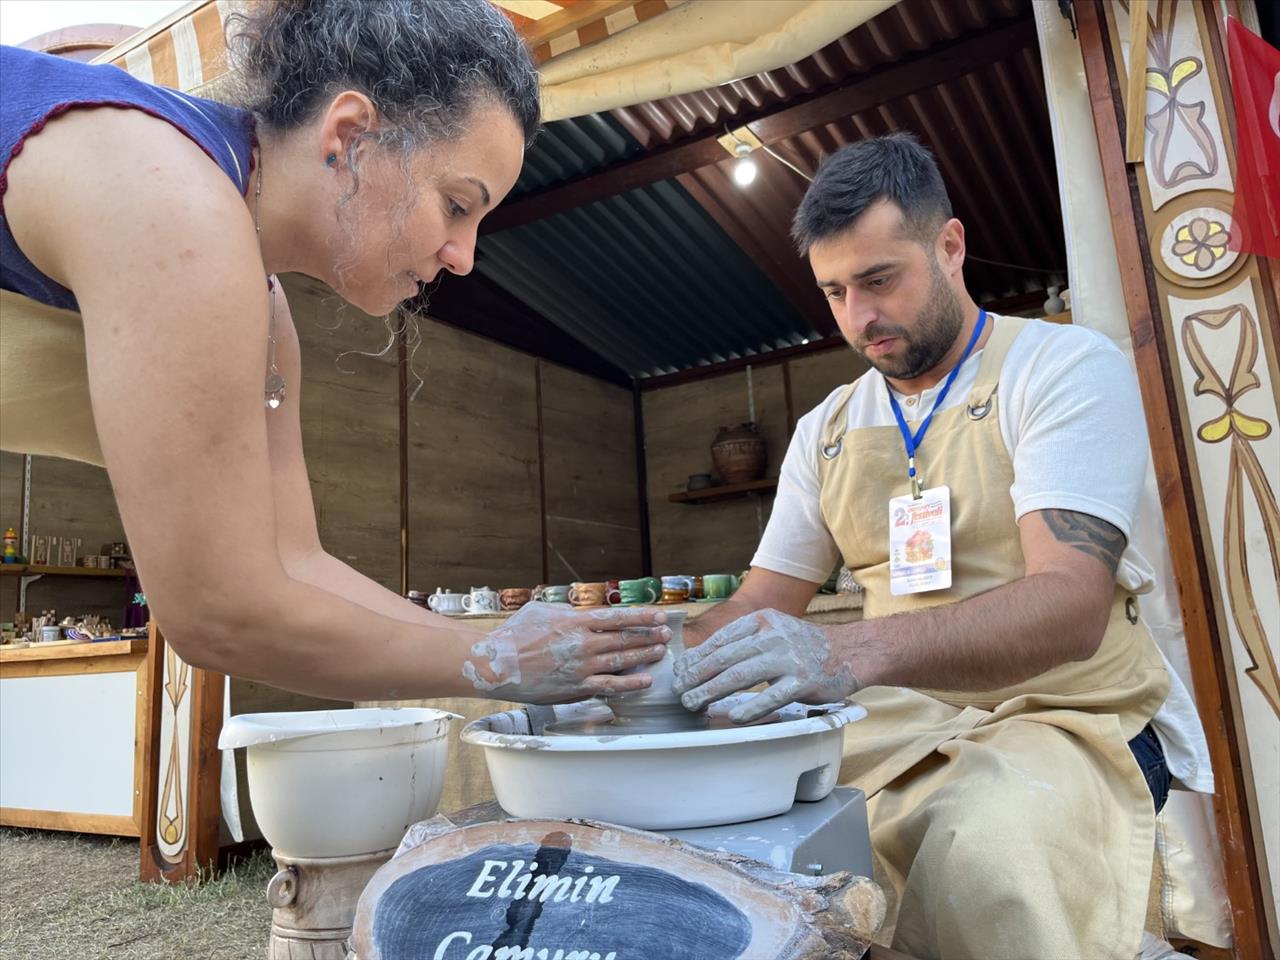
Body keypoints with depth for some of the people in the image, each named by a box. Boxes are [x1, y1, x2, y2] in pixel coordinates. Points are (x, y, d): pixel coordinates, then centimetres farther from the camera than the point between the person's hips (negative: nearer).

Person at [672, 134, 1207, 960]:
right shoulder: (824, 431, 8)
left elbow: (1071, 607, -23)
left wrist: (852, 652, -41)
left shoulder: (1066, 366, -9)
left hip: (1063, 722, -4)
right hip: (899, 728, 5)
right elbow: (759, 607, 8)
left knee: (980, 847, -37)